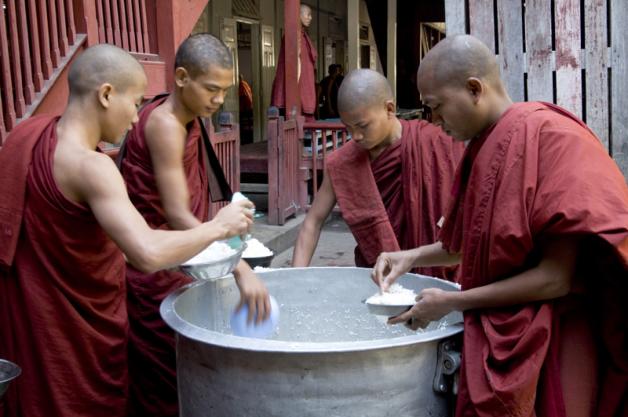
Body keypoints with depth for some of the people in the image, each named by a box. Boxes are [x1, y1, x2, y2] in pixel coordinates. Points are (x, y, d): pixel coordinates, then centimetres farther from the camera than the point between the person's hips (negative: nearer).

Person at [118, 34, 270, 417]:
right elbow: (176, 214, -28)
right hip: (152, 270, -9)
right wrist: (240, 269, -33)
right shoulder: (164, 124, -19)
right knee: (169, 378, 0)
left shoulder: (190, 121, 8)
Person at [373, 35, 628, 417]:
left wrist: (451, 303, -17)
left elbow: (556, 277, -22)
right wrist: (412, 256, 2)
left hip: (551, 340, -7)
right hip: (500, 335, 7)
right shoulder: (487, 144, 5)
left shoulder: (549, 137, -19)